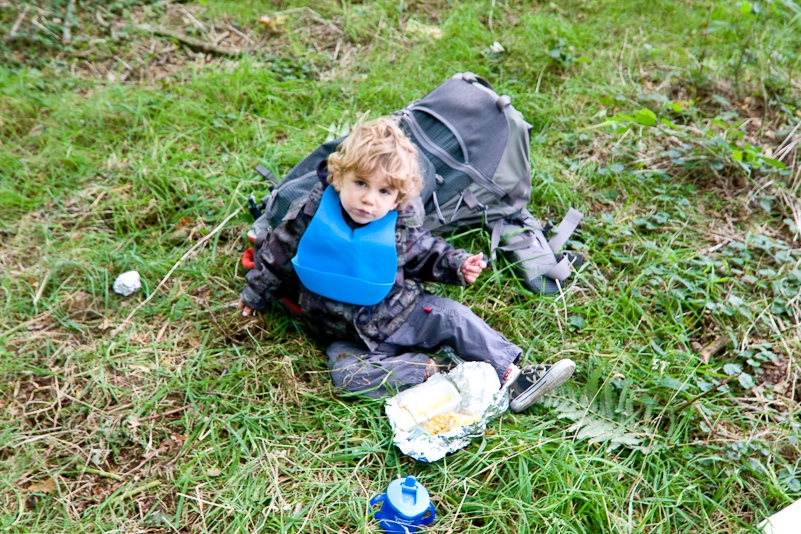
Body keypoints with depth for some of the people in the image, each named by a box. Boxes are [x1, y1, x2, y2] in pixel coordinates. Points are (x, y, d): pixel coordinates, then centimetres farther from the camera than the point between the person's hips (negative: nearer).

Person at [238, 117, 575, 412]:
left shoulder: (400, 229, -11)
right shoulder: (309, 216, -15)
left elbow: (426, 253, 10)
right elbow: (277, 255, 2)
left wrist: (456, 265, -8)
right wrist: (256, 294, 13)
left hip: (399, 313, 1)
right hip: (349, 336, -1)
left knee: (455, 317, -12)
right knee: (348, 374, -28)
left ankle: (510, 374, -5)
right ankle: (428, 371, -22)